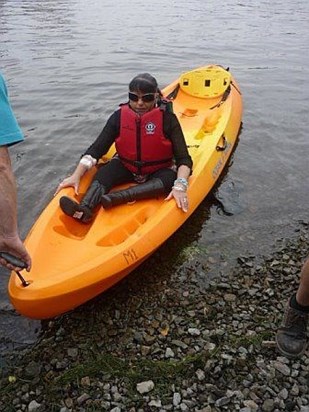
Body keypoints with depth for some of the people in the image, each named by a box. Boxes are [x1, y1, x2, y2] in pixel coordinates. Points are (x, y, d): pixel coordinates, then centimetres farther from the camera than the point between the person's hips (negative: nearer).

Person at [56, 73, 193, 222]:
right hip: (126, 167, 2)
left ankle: (117, 197, -45)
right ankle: (83, 210, -49)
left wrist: (180, 186, -41)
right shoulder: (119, 116, -11)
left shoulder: (167, 118, -18)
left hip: (159, 170, -2)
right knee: (104, 173, -25)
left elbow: (184, 159, -22)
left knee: (169, 181, -33)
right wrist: (76, 176, -28)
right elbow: (95, 150, -14)